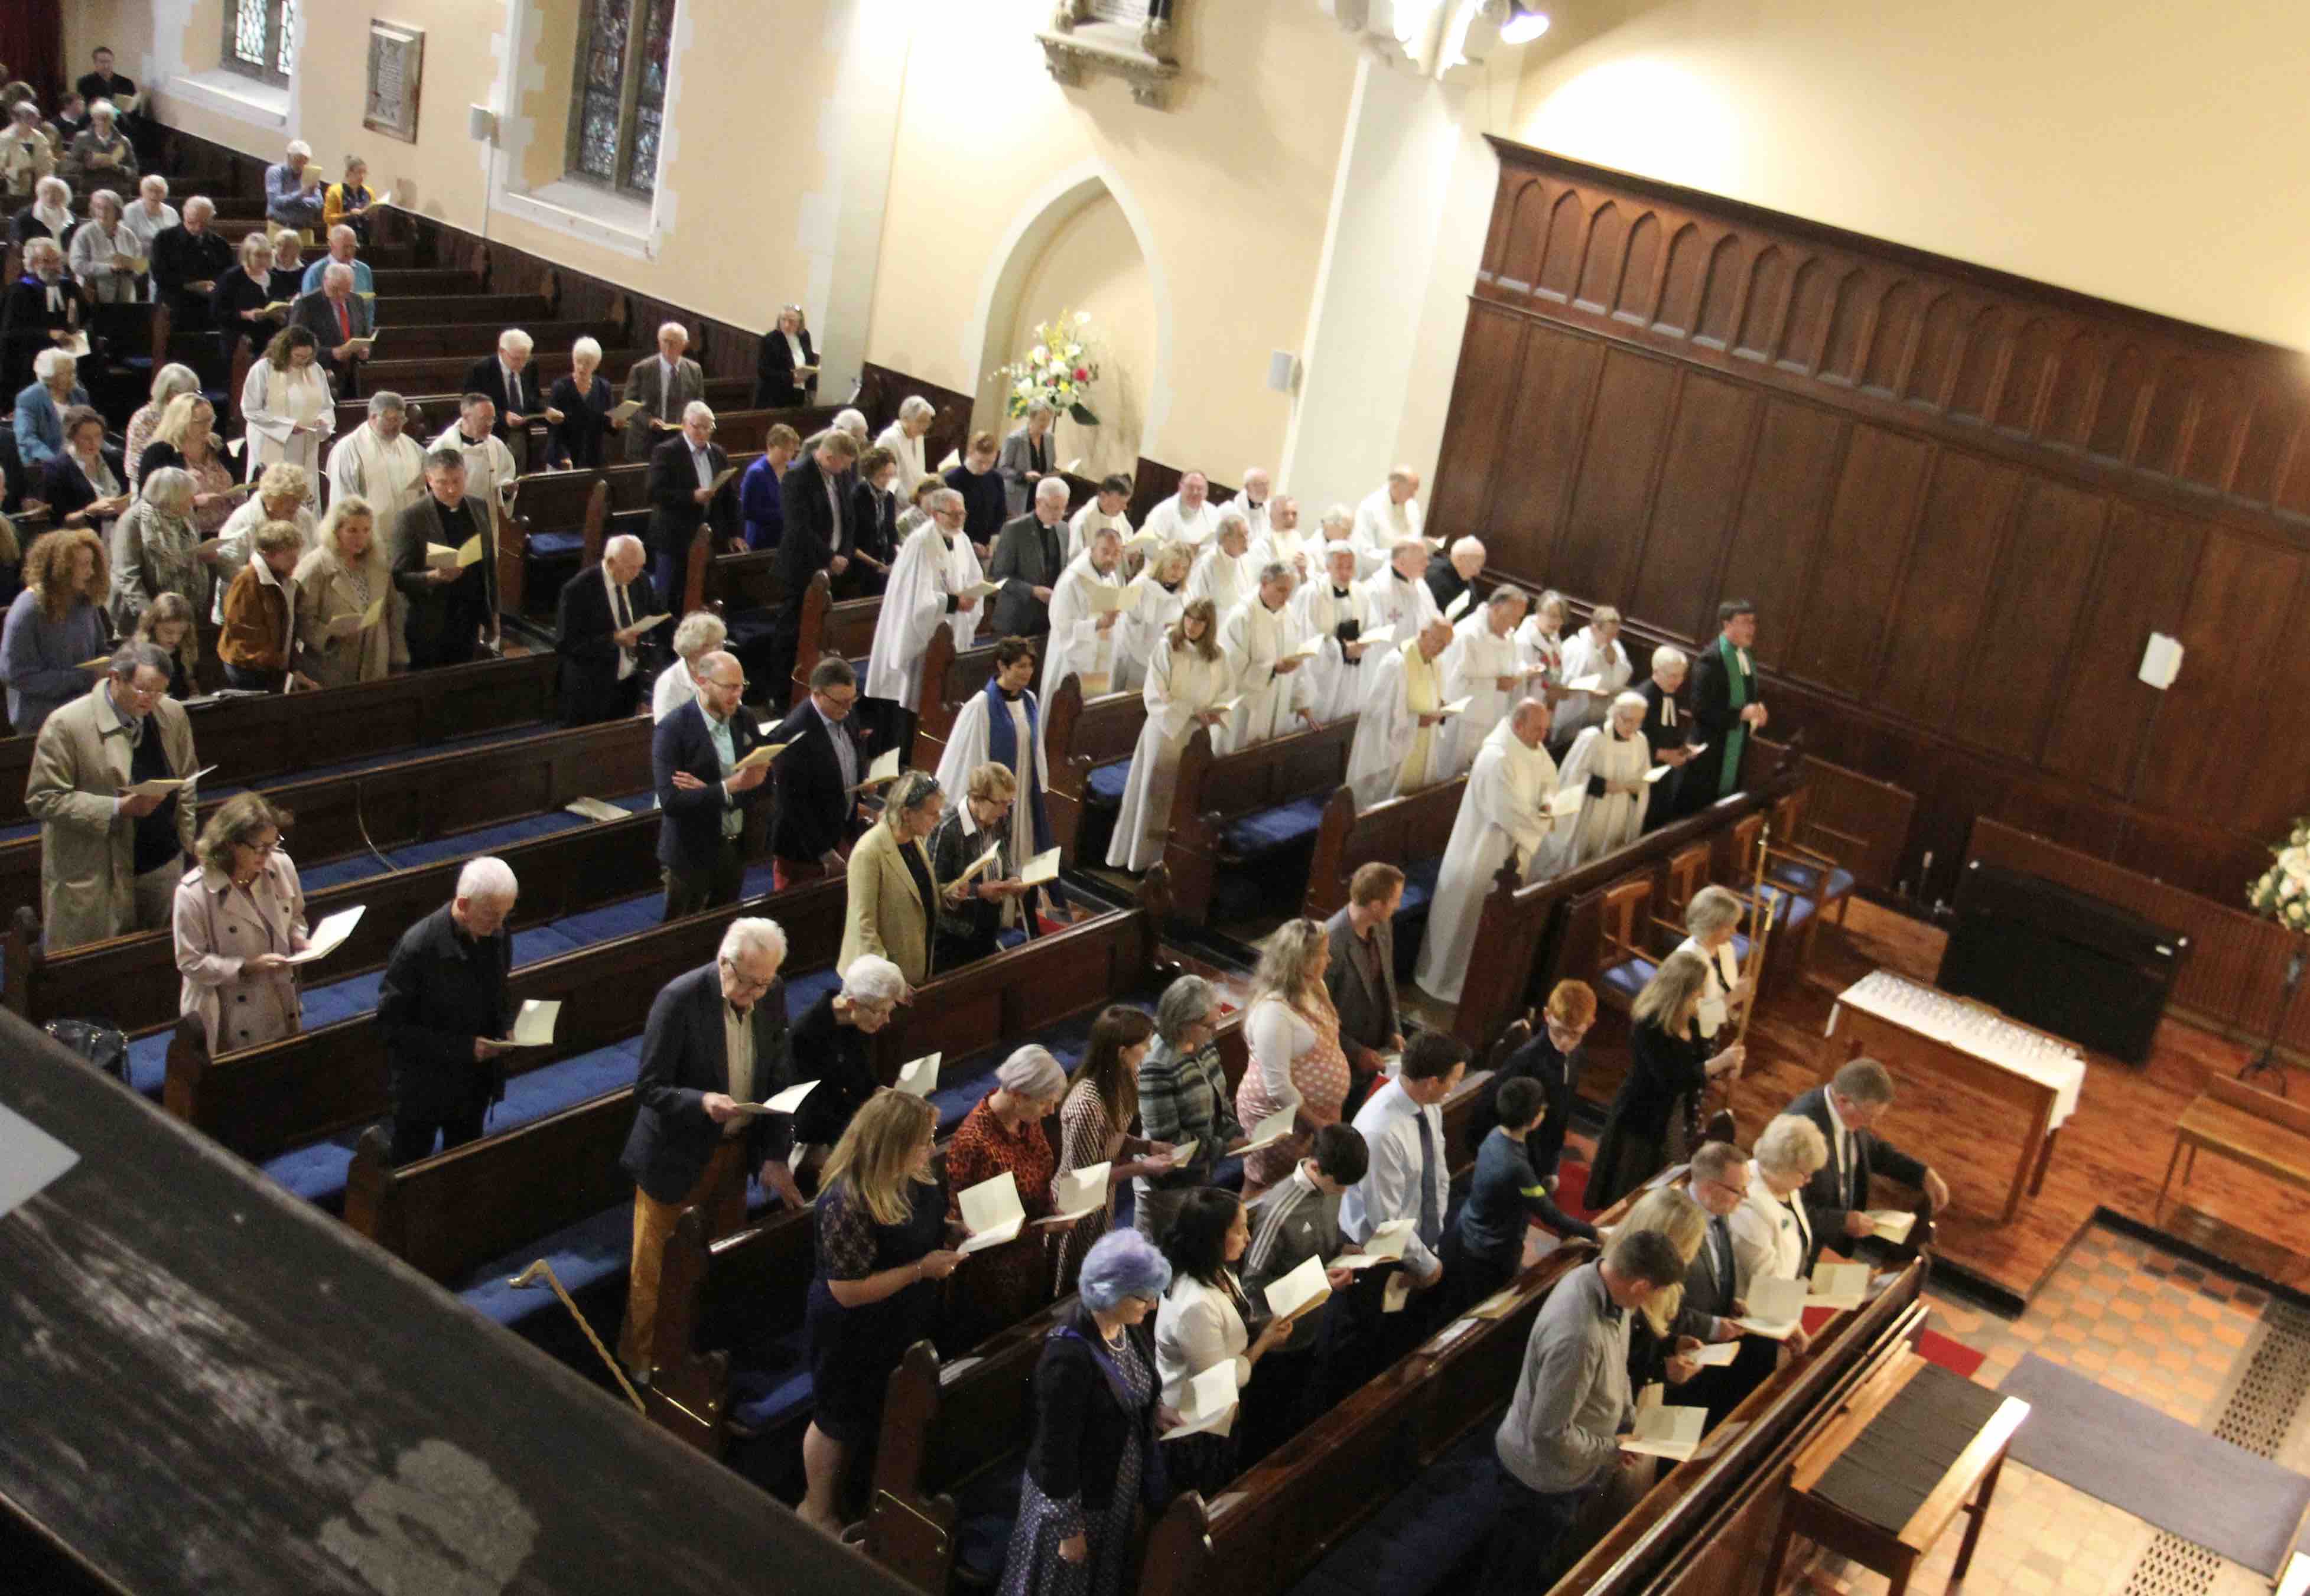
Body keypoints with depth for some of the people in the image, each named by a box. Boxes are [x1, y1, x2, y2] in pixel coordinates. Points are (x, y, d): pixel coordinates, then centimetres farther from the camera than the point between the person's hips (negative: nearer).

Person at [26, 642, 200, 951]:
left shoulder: (172, 714, 1)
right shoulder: (66, 725, -15)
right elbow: (42, 799, -14)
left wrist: (192, 844, 6)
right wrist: (118, 809, -22)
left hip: (164, 866, 5)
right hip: (94, 876, -4)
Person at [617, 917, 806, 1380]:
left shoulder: (772, 995, -8)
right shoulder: (680, 999, -25)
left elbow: (780, 1080, -1)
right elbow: (649, 1088, -21)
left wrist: (775, 1156, -7)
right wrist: (702, 1102, -40)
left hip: (736, 1150, 5)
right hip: (678, 1156, -5)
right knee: (656, 1268, 11)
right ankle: (642, 1361, 31)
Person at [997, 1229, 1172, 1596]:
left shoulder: (1128, 1326, -10)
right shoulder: (1069, 1355, -35)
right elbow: (1056, 1450, -26)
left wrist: (1155, 1412, -6)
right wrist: (1070, 1528, -18)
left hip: (1120, 1486, 7)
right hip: (1076, 1494, -7)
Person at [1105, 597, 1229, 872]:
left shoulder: (1217, 656, 2)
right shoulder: (1167, 649, -9)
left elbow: (1228, 693, 7)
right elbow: (1155, 696, -14)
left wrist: (1216, 712, -14)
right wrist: (1192, 712, -20)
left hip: (1198, 737, 3)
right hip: (1166, 730, -3)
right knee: (1157, 793, 3)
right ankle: (1147, 855, 11)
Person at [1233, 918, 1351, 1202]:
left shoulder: (1313, 987, -2)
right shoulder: (1273, 1011, -30)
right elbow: (1278, 1086, -27)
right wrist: (1314, 1123, -17)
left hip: (1317, 1107, 8)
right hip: (1279, 1115, -8)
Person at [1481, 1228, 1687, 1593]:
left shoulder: (1600, 1279, -15)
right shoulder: (1577, 1337, -43)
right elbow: (1550, 1432, -33)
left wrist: (1630, 1418, 2)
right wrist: (1611, 1451, -19)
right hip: (1542, 1478, -8)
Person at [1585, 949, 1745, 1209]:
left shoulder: (1687, 1020, -3)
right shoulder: (1649, 1026, -29)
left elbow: (1698, 1061, 6)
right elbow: (1672, 1079, -33)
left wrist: (1723, 1069, -16)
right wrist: (1720, 1061, -30)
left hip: (1680, 1118, 8)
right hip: (1644, 1119, -8)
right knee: (1630, 1197, 11)